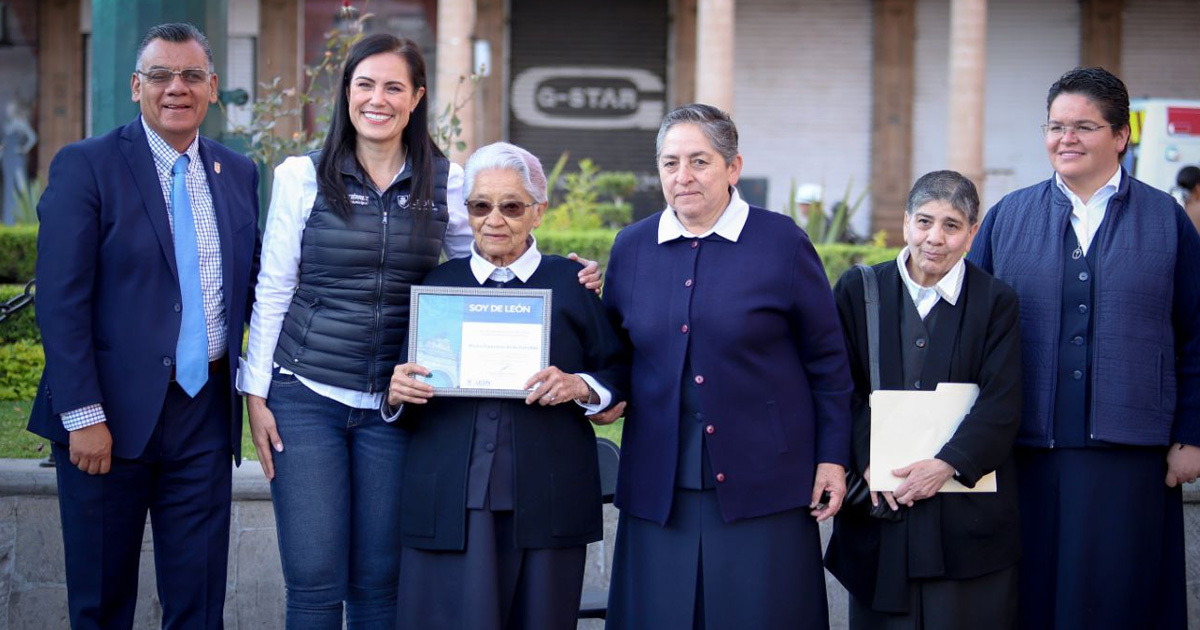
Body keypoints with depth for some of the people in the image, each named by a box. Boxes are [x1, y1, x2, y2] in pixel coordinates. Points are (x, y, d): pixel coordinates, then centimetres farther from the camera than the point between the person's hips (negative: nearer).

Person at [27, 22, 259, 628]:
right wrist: (83, 416, -16)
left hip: (206, 414, 4)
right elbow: (61, 300, -11)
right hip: (112, 414, -3)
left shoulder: (238, 174, 10)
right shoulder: (84, 166, -5)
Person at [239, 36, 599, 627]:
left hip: (395, 403, 1)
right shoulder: (303, 176, 0)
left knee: (379, 579, 7)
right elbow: (273, 291, 3)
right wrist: (256, 392, -1)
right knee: (314, 579, -1)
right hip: (305, 396, -1)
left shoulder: (445, 181, 3)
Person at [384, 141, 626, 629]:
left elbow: (618, 374, 7)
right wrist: (397, 392, -7)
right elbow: (400, 383, 15)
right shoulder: (436, 282, 14)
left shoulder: (573, 284, 9)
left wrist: (580, 387, -13)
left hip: (545, 502, 0)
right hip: (450, 500, 1)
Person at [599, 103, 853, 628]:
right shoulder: (631, 247, 8)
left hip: (763, 486, -3)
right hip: (659, 491, 3)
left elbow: (827, 362, 2)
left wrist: (833, 457, 0)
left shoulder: (782, 243, -2)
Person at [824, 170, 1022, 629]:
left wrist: (947, 464, -17)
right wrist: (868, 462, -12)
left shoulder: (995, 302, 3)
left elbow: (1002, 406, -5)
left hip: (968, 516, -1)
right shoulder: (858, 290, 6)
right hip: (878, 502, 1)